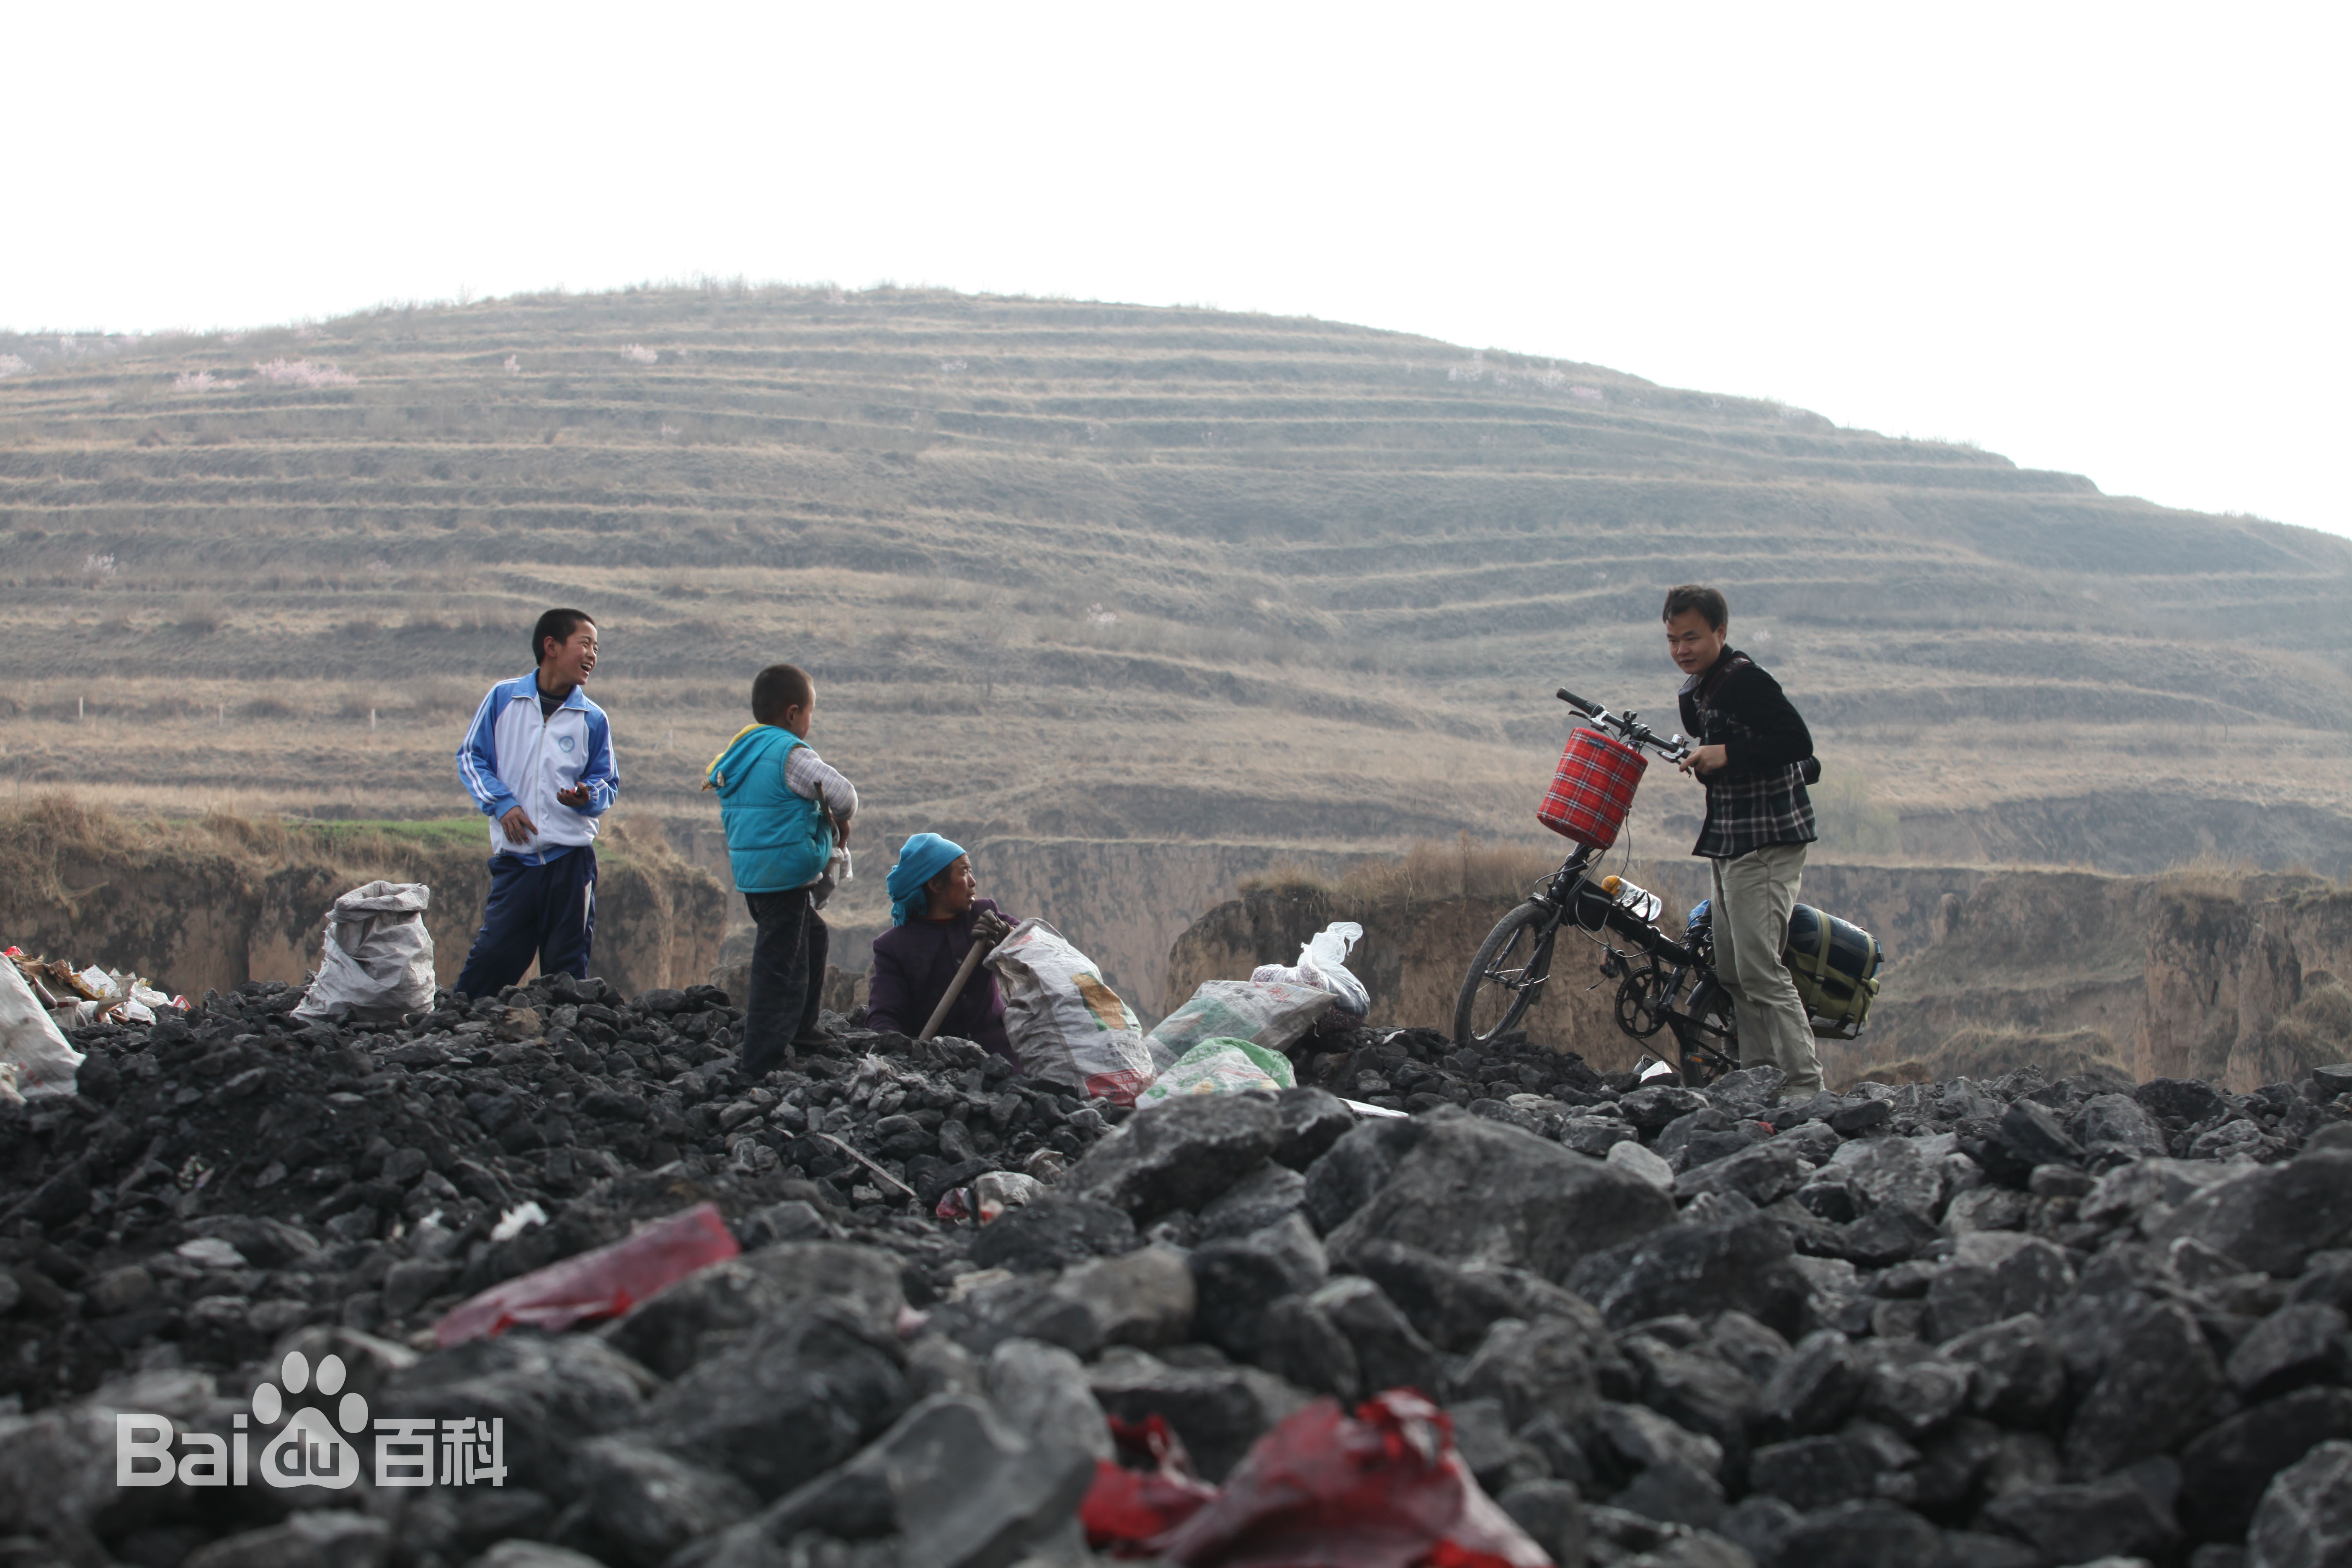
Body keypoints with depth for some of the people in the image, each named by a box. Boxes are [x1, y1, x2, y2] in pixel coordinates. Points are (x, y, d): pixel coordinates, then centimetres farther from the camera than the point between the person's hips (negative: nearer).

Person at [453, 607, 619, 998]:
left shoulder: (593, 719, 6)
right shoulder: (504, 698, 4)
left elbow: (608, 783, 11)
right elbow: (471, 758, 7)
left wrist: (588, 797, -12)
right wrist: (501, 803, -6)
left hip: (571, 858, 1)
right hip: (515, 856, -1)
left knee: (567, 965, 2)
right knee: (492, 955, -6)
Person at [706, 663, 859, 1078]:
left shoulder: (738, 749, 10)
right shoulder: (791, 755, -17)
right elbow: (843, 795, -22)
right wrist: (840, 823, 3)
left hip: (750, 871, 10)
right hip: (785, 876, -10)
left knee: (813, 937, 28)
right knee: (780, 966, -6)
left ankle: (800, 1028, 38)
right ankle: (761, 1065, -6)